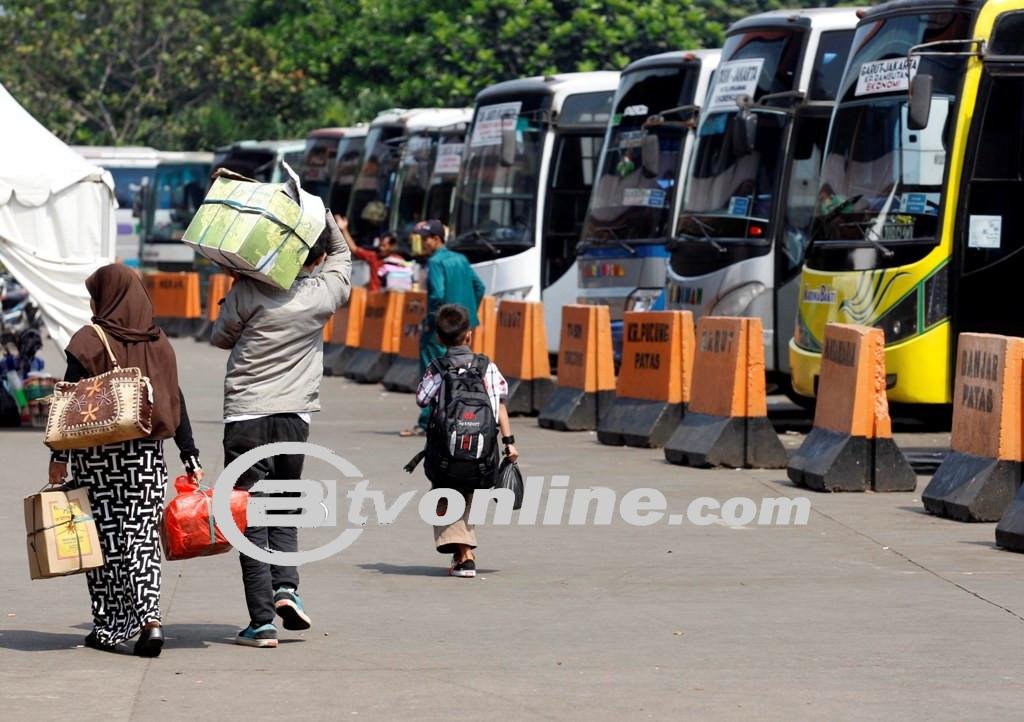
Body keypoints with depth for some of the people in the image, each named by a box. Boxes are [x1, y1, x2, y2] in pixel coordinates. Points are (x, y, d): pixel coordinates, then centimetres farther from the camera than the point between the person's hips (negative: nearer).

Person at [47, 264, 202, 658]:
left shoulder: (89, 341, -7)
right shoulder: (158, 344, 6)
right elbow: (176, 404, 7)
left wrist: (59, 456, -4)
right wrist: (191, 458, 10)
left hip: (96, 452, -3)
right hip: (146, 453, 3)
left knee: (104, 538, 5)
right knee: (142, 536, 4)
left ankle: (108, 627, 8)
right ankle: (150, 619, -13)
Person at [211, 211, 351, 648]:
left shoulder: (250, 292, -6)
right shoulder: (324, 295, 0)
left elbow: (220, 337, 9)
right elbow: (343, 254, 22)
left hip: (246, 415, -2)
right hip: (294, 416, 2)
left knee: (250, 518, 0)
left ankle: (262, 622, -6)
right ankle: (286, 586, -4)